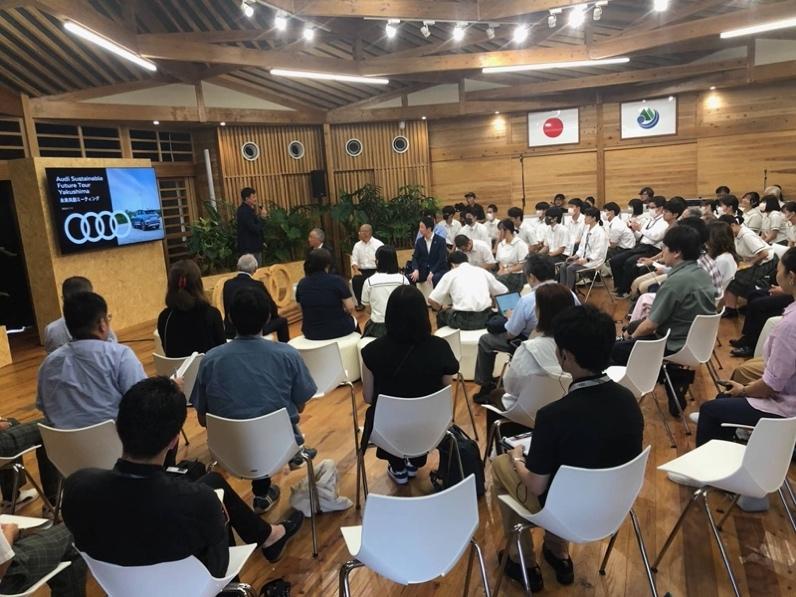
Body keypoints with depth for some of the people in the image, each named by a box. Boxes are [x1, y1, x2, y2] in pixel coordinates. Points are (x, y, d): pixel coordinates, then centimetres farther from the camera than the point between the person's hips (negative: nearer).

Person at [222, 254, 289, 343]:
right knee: (282, 321, 18)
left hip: (231, 330, 5)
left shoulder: (228, 284, 0)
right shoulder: (257, 285, -13)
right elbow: (273, 309, -4)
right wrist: (275, 315, 19)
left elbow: (227, 309, 12)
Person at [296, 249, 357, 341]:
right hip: (339, 329, -4)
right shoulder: (337, 280, -14)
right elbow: (350, 308, -12)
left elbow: (303, 309, 9)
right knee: (352, 319, 30)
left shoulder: (302, 283, -3)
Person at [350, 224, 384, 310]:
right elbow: (354, 260, 8)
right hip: (362, 271, 3)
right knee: (355, 280, -27)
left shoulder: (378, 244, 0)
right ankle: (360, 303, -7)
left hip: (375, 270, -3)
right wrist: (356, 270, -12)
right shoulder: (357, 245, 11)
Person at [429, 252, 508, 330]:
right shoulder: (482, 271, 14)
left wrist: (441, 311, 23)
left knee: (441, 315, 28)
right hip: (485, 318, 3)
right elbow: (504, 292, 15)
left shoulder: (450, 274, 6)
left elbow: (432, 300, 3)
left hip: (463, 320, -3)